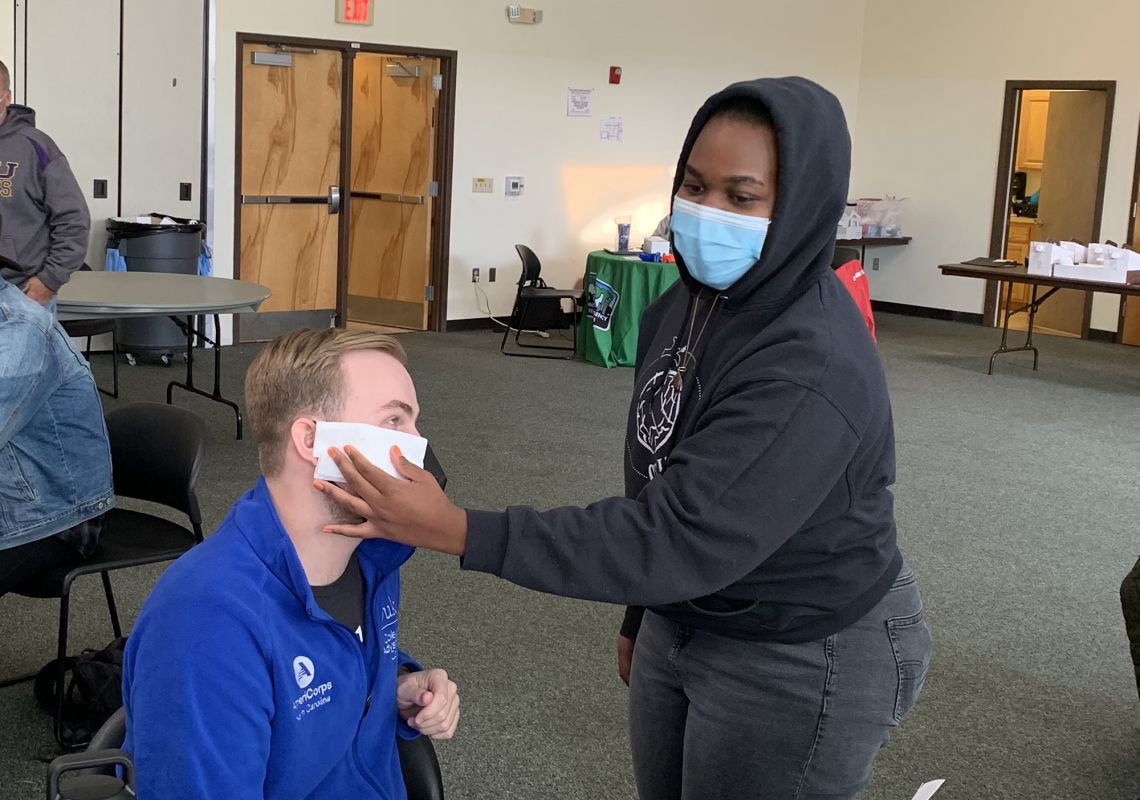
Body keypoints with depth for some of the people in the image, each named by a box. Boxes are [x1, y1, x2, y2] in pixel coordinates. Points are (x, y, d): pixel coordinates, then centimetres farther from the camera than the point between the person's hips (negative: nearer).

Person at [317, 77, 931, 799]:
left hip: (800, 664, -7)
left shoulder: (812, 372, -30)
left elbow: (681, 541, -34)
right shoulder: (692, 302, -4)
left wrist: (459, 532, -37)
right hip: (684, 625, 7)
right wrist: (641, 619, 16)